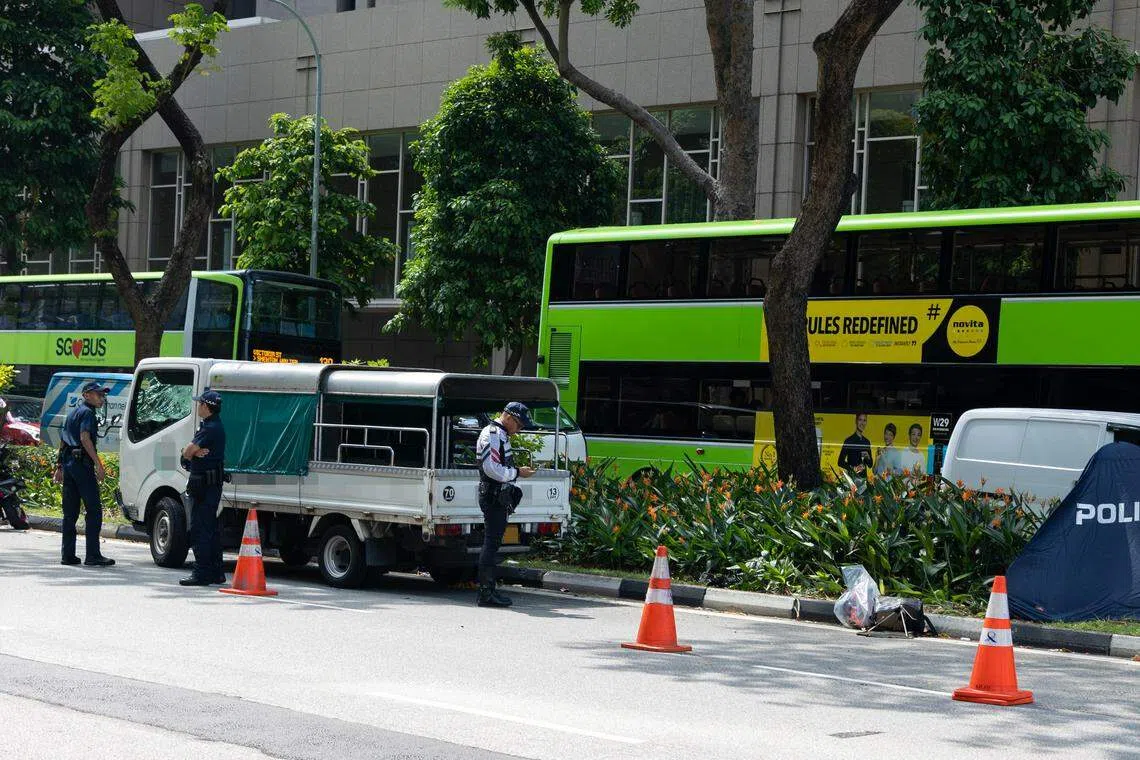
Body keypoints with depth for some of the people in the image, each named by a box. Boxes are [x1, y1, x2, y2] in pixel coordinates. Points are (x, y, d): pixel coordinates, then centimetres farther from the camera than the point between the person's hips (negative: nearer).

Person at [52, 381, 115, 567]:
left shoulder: (73, 412, 22)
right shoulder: (87, 412, -6)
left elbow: (62, 441, 24)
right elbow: (85, 438, -18)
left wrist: (60, 466, 27)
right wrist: (98, 464, -21)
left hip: (68, 463, 9)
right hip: (82, 462, -9)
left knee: (70, 512, 9)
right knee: (94, 510, -8)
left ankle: (68, 555, 9)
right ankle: (93, 555, -11)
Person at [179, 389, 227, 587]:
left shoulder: (211, 428, -17)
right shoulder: (212, 426, 18)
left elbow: (187, 452, -18)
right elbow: (188, 453, 11)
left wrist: (192, 452, 4)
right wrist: (196, 452, -11)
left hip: (206, 484, -11)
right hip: (211, 482, 11)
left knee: (200, 528, -9)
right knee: (211, 528, 15)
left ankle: (201, 573, -8)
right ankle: (215, 572, 20)